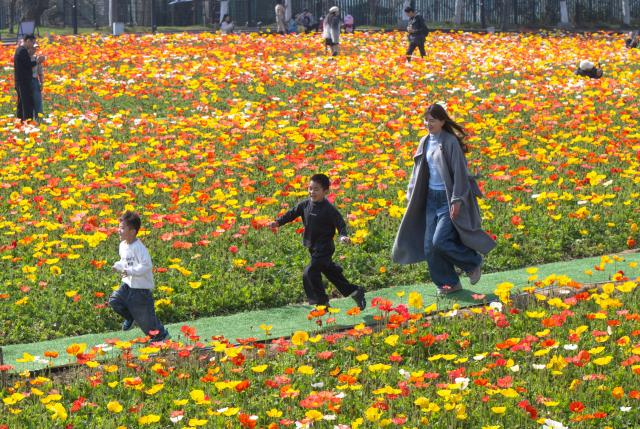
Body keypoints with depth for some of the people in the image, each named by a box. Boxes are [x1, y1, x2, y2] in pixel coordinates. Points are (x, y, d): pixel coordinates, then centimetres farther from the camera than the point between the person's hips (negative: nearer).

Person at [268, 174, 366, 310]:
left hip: (324, 248, -8)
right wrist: (278, 222, -2)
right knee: (330, 271, 18)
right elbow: (292, 213, 9)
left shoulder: (329, 209, -17)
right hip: (313, 247, 8)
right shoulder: (305, 204, 3)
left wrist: (343, 236, -34)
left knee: (309, 274, -13)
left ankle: (321, 302, -1)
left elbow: (340, 223, -16)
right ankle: (353, 291, 31)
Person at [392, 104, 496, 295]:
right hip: (431, 198, 8)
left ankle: (473, 262, 9)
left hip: (449, 199, -8)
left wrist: (457, 201, -20)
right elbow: (418, 171, 16)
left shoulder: (450, 142, -14)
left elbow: (460, 172, -16)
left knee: (440, 242, -15)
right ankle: (450, 283, 16)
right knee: (429, 246, 3)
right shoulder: (425, 142, 7)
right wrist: (412, 196, 12)